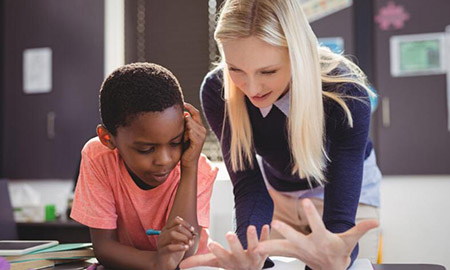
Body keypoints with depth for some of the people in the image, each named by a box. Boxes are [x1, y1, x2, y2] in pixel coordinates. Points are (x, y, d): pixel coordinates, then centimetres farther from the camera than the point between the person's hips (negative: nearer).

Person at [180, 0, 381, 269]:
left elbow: (341, 214, -39)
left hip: (347, 191, -1)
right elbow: (249, 187, -28)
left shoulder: (346, 94, -35)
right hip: (277, 194, 2)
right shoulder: (217, 91, -27)